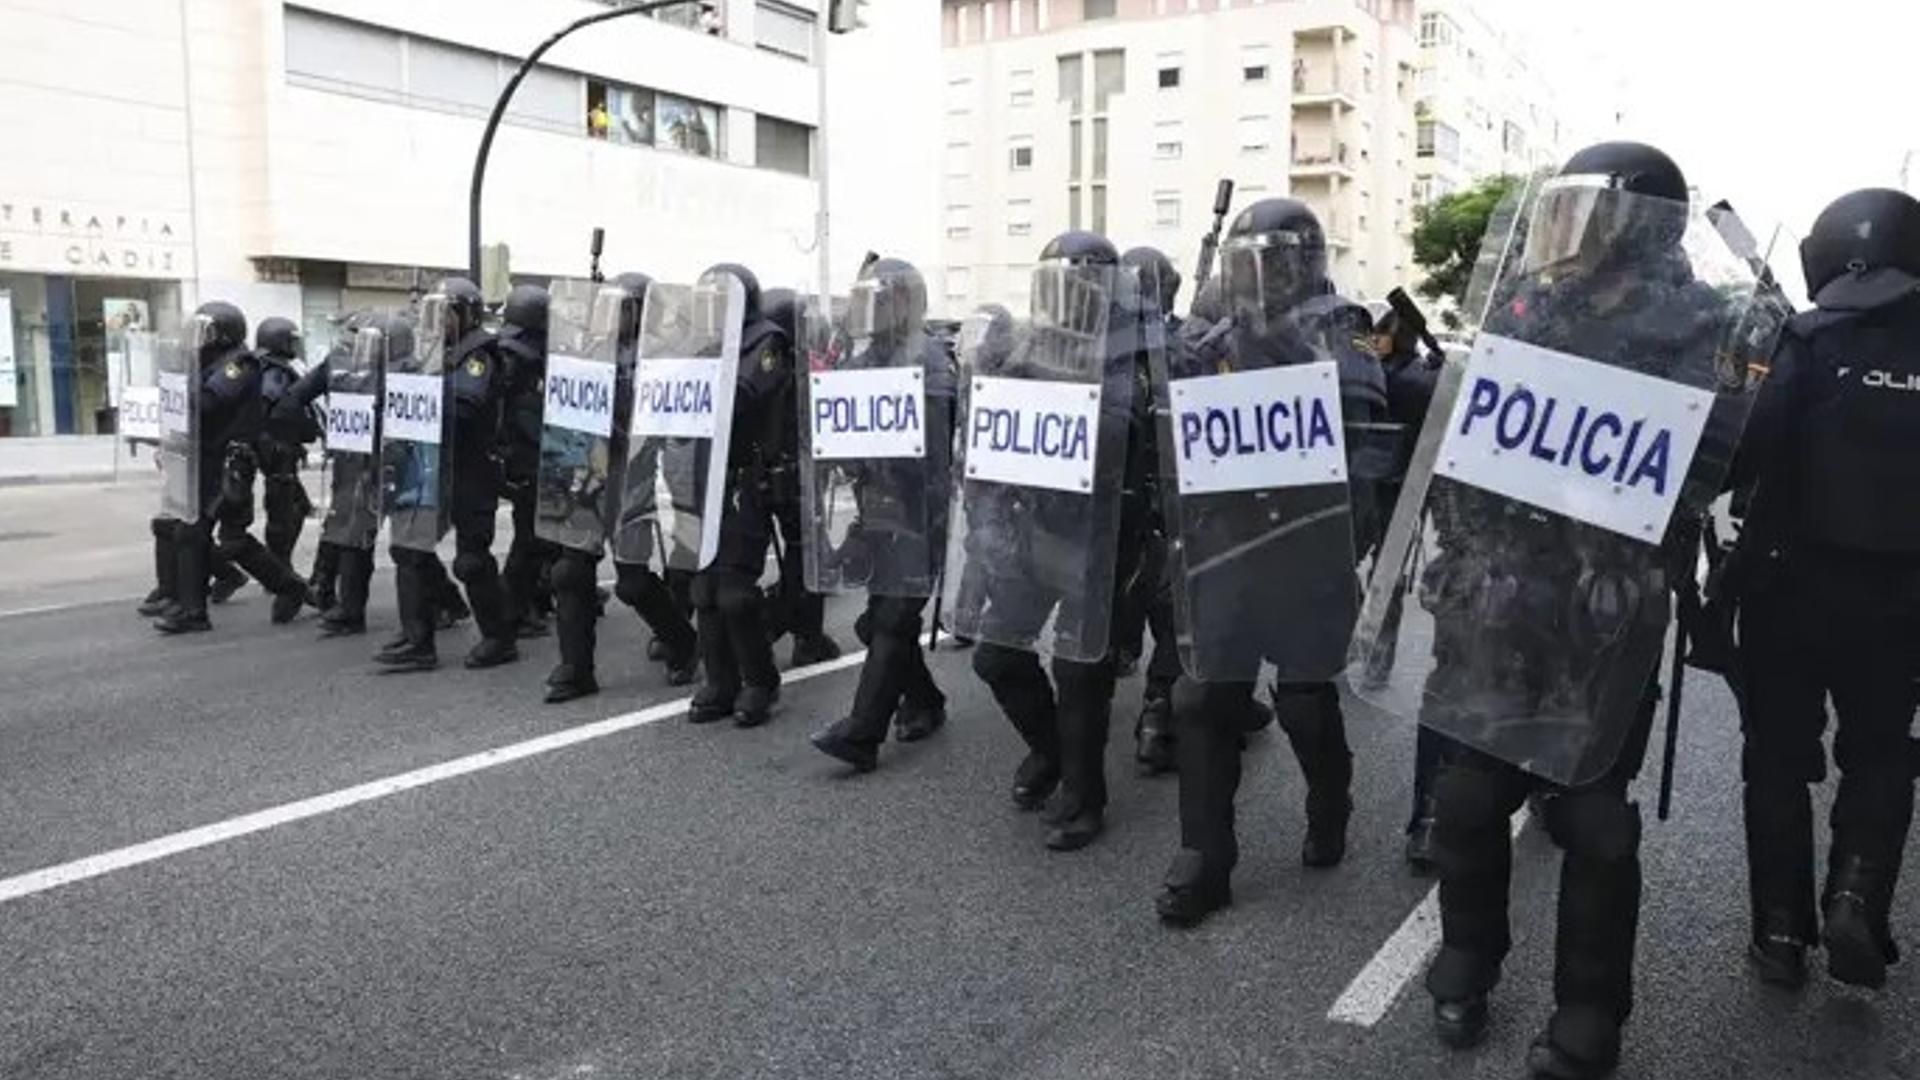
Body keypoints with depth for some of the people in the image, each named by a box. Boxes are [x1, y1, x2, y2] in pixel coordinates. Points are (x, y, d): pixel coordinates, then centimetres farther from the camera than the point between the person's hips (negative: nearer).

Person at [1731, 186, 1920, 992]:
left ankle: (1782, 929, 14)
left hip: (1792, 581, -2)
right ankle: (1853, 902, 2)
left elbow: (1745, 451, -21)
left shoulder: (1807, 342, -10)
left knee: (1779, 755, 11)